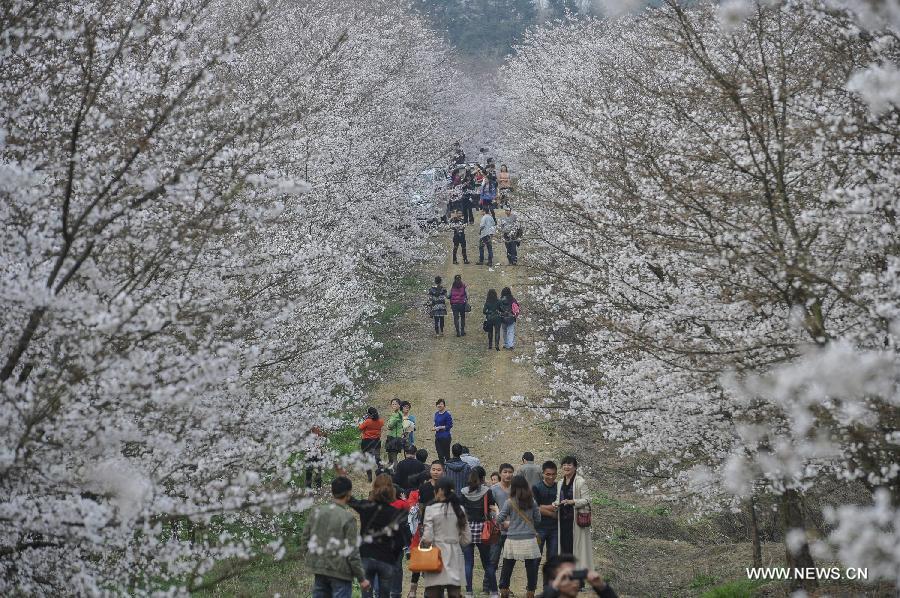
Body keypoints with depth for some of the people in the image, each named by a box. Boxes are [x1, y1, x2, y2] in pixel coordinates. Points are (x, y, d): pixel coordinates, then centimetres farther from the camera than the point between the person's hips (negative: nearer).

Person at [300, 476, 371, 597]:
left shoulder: (316, 512, 1)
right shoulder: (348, 518, -15)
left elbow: (304, 540, 6)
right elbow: (352, 552, -14)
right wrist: (362, 578, -6)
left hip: (318, 569, 5)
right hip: (340, 572, -5)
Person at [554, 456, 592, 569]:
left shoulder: (580, 482, -8)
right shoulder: (560, 483, 15)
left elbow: (587, 500, -11)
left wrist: (572, 502, -24)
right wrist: (556, 503, 0)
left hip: (576, 520, -6)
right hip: (563, 520, 6)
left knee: (577, 547, -5)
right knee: (564, 546, 6)